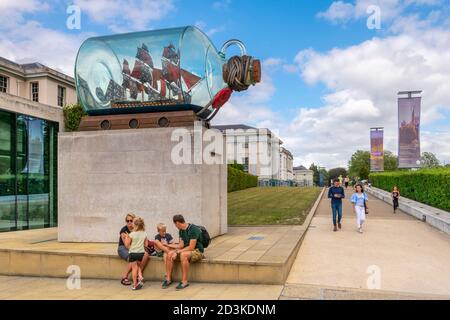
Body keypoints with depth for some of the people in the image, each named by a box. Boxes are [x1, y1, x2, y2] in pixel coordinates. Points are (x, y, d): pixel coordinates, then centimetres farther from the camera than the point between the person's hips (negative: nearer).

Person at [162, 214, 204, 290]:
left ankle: (184, 281, -29)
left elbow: (191, 247, -23)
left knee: (183, 255, -37)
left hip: (197, 251, -8)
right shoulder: (181, 231, 7)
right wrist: (168, 245, 11)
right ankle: (168, 279, -5)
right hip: (186, 250, 8)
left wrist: (177, 251, -20)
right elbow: (181, 245, 9)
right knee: (169, 254, -12)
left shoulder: (193, 229, -20)